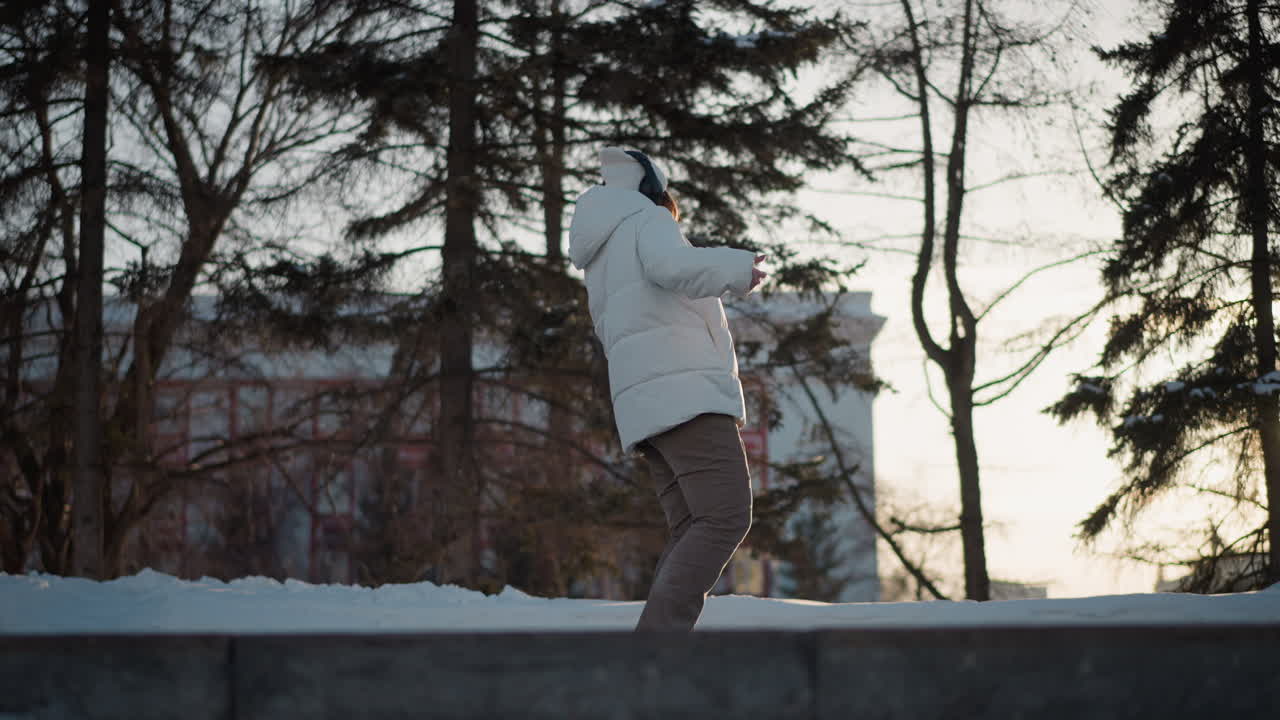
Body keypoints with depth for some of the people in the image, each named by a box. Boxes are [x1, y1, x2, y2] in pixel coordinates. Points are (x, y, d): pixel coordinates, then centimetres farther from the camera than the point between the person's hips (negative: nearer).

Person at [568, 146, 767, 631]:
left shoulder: (601, 260, 29)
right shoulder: (647, 219, 4)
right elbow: (670, 265, -18)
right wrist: (737, 268, -6)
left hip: (647, 408, 9)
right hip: (685, 391, -9)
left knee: (692, 533, 0)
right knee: (726, 518, -18)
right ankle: (659, 635, -32)